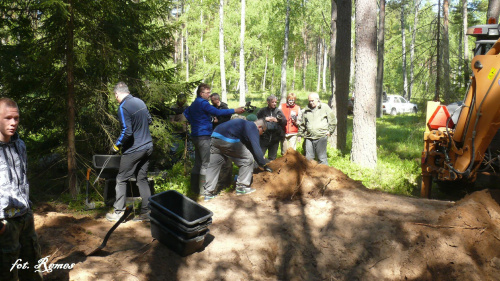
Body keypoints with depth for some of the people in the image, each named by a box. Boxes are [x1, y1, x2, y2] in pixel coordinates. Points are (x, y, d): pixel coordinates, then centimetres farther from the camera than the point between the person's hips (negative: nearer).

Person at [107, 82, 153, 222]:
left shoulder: (123, 107, -17)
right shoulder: (140, 102, 7)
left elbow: (127, 132, -23)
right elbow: (149, 121, 18)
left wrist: (116, 145, -9)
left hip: (133, 150, -7)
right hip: (147, 147, 7)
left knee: (121, 180, 7)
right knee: (142, 179, 14)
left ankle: (118, 213, 14)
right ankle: (146, 212, 16)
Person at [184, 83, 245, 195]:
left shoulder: (194, 104, 16)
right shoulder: (202, 103, -14)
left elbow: (186, 112, 27)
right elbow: (217, 112, -22)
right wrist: (234, 110, -21)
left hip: (195, 135, 10)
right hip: (203, 136, -10)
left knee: (198, 162, 13)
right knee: (206, 164, -8)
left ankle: (195, 188, 18)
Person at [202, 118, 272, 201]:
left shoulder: (246, 124, 33)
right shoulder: (253, 128, 5)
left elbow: (250, 147, 37)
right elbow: (256, 148, -4)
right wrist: (264, 165, 4)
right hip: (228, 141, -9)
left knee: (214, 165, 13)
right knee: (247, 160, 6)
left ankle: (208, 193, 11)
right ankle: (241, 187, 10)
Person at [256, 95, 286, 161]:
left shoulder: (278, 111, 7)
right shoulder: (262, 111, 2)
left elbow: (285, 122, 3)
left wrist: (277, 120, -13)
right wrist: (265, 119, -14)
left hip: (275, 139, 2)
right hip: (264, 138, -2)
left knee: (272, 158, 13)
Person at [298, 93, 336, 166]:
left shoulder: (325, 107, 4)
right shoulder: (306, 110, 13)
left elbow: (333, 121, 8)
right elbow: (302, 124, 21)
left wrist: (330, 131, 2)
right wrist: (300, 134, 17)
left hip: (321, 137, -4)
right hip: (309, 138, 4)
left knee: (322, 157, -1)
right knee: (308, 158, 8)